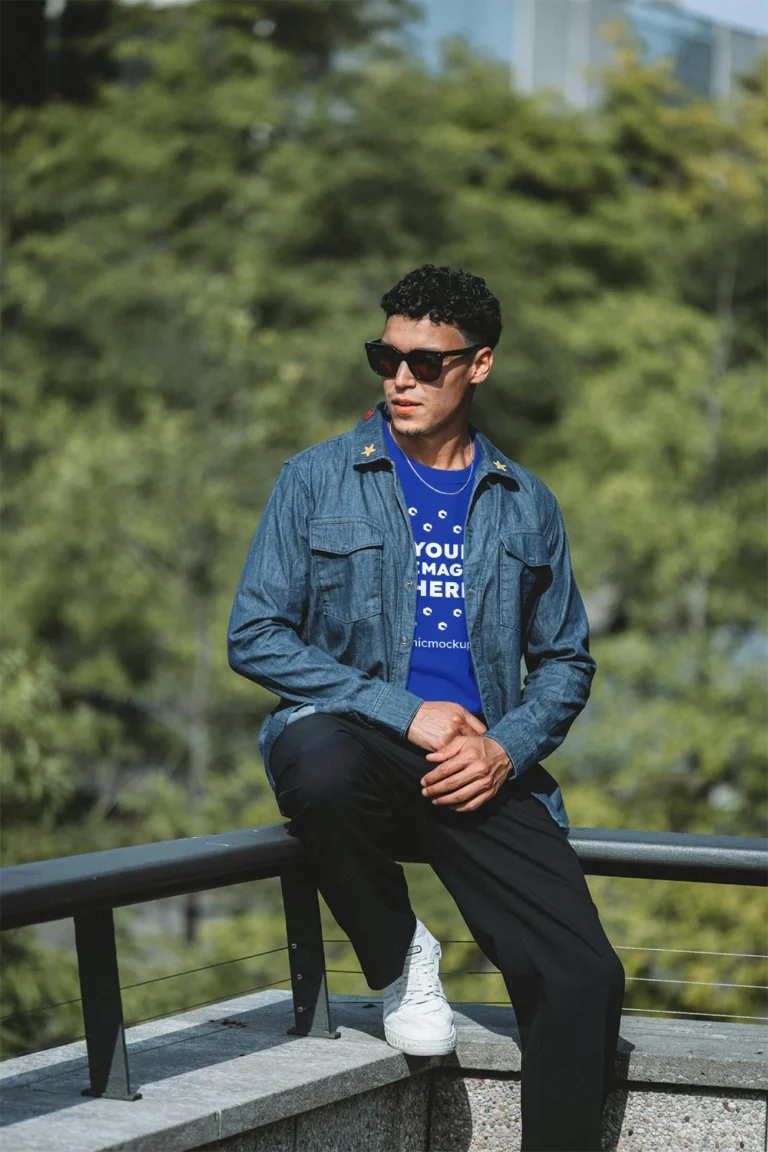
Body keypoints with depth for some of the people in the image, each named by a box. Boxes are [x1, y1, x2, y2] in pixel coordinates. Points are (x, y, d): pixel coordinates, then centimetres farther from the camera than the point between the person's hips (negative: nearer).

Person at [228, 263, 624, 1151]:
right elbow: (255, 638, -2)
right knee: (321, 765, -40)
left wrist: (507, 748, -4)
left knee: (585, 978, -17)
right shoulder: (319, 480, 5)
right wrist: (405, 713, -12)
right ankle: (396, 961, -11)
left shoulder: (525, 506, 14)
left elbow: (565, 661, 18)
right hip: (353, 738, -2)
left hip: (483, 772, 2)